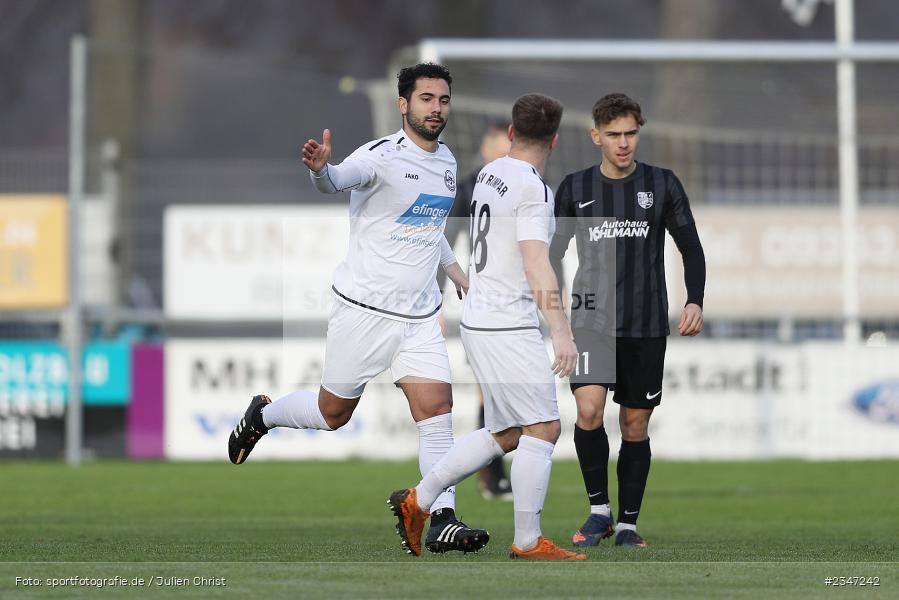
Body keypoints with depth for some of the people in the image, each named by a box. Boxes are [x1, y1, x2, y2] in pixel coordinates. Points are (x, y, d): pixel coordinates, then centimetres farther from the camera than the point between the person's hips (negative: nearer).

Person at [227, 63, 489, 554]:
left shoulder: (446, 162, 11)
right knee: (332, 413, 6)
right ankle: (262, 416, 36)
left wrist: (453, 268, 25)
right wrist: (319, 167, -58)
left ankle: (442, 522, -8)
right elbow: (337, 181, -36)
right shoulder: (382, 156, -15)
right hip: (364, 309, -6)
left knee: (436, 408, -8)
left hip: (420, 315, 6)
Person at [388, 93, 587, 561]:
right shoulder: (533, 189, -16)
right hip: (509, 326, -9)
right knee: (542, 427, -7)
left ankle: (417, 502, 19)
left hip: (478, 318, 9)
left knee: (504, 434, 16)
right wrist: (561, 331, -31)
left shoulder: (490, 173, 11)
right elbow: (536, 265, -25)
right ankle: (528, 543, -8)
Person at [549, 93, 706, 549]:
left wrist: (695, 302, -5)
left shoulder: (663, 185, 4)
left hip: (646, 326, 1)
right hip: (591, 319, -1)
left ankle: (628, 523, 15)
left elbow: (691, 249, 8)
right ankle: (599, 509, -4)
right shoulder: (575, 188, 5)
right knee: (588, 410, -19)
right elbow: (553, 254, 12)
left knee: (635, 425, 4)